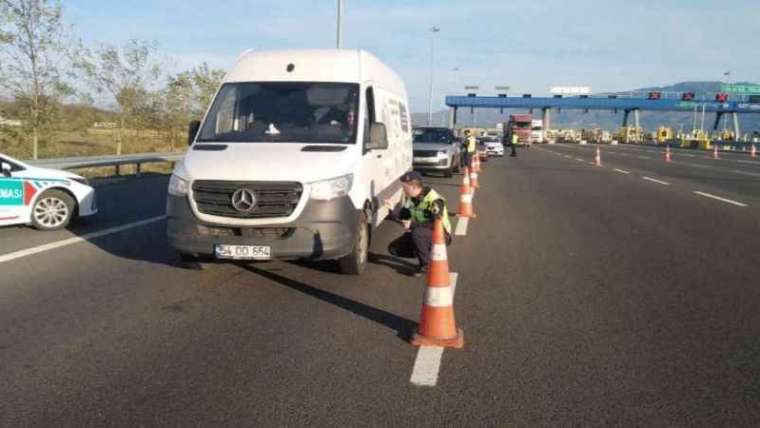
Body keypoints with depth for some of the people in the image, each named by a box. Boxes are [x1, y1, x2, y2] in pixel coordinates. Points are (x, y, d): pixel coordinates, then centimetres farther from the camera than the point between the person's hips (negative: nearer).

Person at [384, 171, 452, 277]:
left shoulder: (434, 200, -26)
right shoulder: (408, 197, -2)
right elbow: (402, 216, 4)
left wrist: (413, 224, -32)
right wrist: (392, 209, -17)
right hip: (419, 235, 8)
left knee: (417, 233, -39)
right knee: (393, 248, -3)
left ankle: (426, 265, -17)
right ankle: (427, 253, 8)